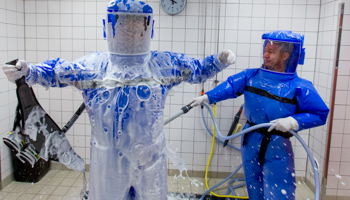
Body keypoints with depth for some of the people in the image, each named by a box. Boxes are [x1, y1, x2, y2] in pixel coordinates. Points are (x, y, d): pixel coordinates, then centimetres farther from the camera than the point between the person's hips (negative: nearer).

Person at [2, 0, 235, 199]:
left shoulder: (163, 63, 2)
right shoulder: (95, 65, -2)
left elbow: (196, 69, 8)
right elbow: (58, 71, -1)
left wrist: (219, 60, -6)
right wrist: (28, 71, -16)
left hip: (150, 156, 1)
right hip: (109, 157, -1)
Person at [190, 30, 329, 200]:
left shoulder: (299, 87, -13)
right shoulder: (251, 76, 0)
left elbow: (320, 114, -11)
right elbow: (229, 86, 0)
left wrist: (293, 121, -24)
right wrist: (207, 97, -11)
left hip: (277, 148, -4)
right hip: (250, 141, 5)